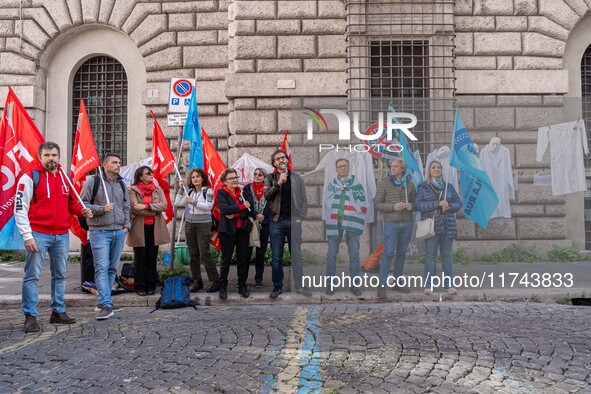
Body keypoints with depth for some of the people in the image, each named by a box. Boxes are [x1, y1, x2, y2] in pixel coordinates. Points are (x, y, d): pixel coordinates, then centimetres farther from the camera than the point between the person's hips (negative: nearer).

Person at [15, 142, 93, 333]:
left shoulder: (65, 178, 11)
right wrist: (27, 236, -15)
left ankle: (58, 311, 23)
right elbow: (20, 209, -9)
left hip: (62, 235, 6)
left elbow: (72, 202, 23)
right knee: (32, 276, -2)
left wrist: (82, 211, 0)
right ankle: (30, 316, 5)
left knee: (60, 275, 12)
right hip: (38, 235, -6)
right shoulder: (30, 177, -6)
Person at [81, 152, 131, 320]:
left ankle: (103, 302, 18)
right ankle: (106, 304, -16)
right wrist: (101, 209, -17)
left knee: (112, 268, 9)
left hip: (119, 232, 6)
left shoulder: (121, 184, 16)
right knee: (102, 267, -13)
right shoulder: (93, 182, -2)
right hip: (99, 232, -6)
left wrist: (126, 226, 10)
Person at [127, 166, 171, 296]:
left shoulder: (158, 189, 9)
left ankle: (151, 286, 17)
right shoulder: (132, 190, -2)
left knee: (152, 258, 8)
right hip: (139, 228, -3)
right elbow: (135, 208, -15)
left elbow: (164, 205, -6)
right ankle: (140, 286, 13)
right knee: (140, 259, 4)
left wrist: (146, 206, -17)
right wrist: (154, 210, -12)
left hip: (154, 228, 3)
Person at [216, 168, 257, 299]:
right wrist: (243, 206, -14)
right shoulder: (221, 193, -3)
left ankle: (242, 286, 19)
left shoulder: (243, 192, 8)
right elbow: (224, 209, -19)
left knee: (243, 259, 6)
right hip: (227, 230, -3)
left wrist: (235, 214, -11)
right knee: (226, 260, 2)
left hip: (242, 230, 4)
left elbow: (250, 210, 5)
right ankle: (223, 287, 14)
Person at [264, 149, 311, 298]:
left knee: (296, 255, 4)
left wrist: (301, 218, -5)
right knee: (276, 258, 3)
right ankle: (277, 286, 14)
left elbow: (304, 200, 6)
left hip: (293, 221, 1)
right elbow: (266, 196, -10)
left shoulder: (297, 178, 8)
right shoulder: (270, 178, 5)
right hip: (276, 222, 0)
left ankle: (299, 285, 12)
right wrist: (278, 183, -22)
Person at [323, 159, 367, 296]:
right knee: (331, 254, 4)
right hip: (334, 222, 1)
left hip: (352, 223, 0)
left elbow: (363, 205, 3)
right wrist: (334, 216, -7)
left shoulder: (356, 184, 6)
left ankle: (354, 284, 10)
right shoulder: (332, 184, 8)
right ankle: (330, 283, 12)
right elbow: (327, 203, 5)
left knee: (354, 254, 1)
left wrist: (351, 217, -6)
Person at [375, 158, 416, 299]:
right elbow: (377, 204, -2)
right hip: (391, 223, -4)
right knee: (388, 253, -10)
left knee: (401, 253, 11)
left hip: (407, 223, 4)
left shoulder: (409, 184, 8)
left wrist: (411, 205, -7)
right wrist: (393, 207, -17)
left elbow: (415, 201, 16)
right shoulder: (384, 183, -1)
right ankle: (382, 286, -7)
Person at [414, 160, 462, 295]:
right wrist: (438, 203, -17)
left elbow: (458, 203, 11)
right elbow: (418, 204, -8)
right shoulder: (423, 187, 4)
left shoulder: (448, 186, 12)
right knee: (430, 256, 1)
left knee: (447, 256, 5)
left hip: (447, 226, 2)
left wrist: (449, 206, -11)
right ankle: (429, 285, 7)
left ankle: (449, 284, 11)